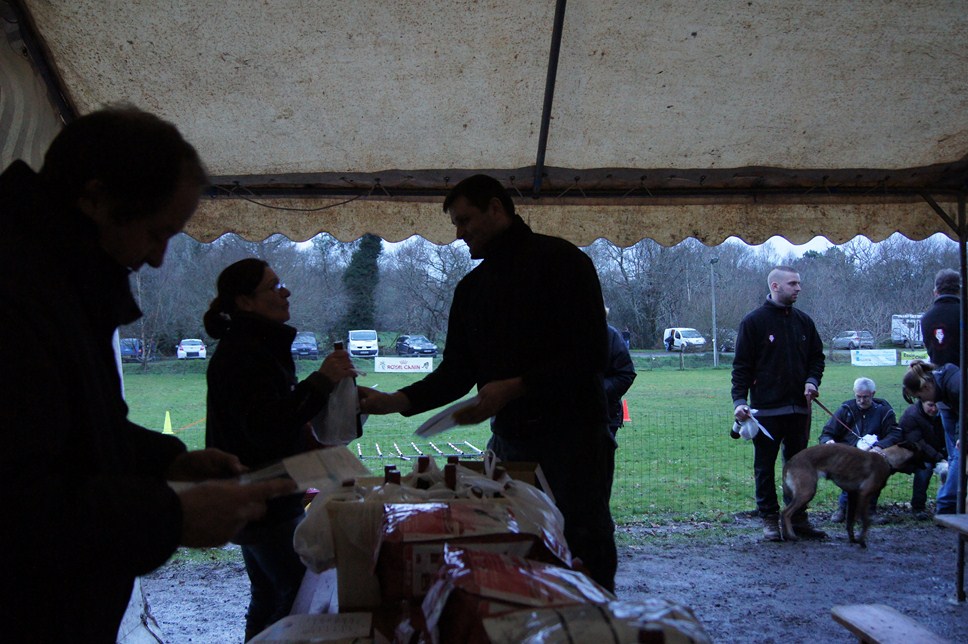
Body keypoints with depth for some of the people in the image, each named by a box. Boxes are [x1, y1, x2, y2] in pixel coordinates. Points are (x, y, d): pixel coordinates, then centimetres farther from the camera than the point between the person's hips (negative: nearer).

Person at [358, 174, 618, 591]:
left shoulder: (560, 260, -6)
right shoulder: (471, 288, 15)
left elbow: (591, 357, -14)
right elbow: (455, 372, 14)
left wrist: (513, 388, -22)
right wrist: (396, 401, -2)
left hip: (572, 435, -6)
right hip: (509, 440, 6)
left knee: (586, 554, 0)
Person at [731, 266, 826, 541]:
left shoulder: (803, 321, 10)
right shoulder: (754, 321, -5)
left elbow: (817, 356, 18)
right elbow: (741, 364, -6)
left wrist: (812, 380, -2)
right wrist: (739, 400, -15)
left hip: (799, 407, 5)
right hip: (766, 408, -5)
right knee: (765, 466, 3)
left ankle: (798, 518, 20)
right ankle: (770, 518, 12)